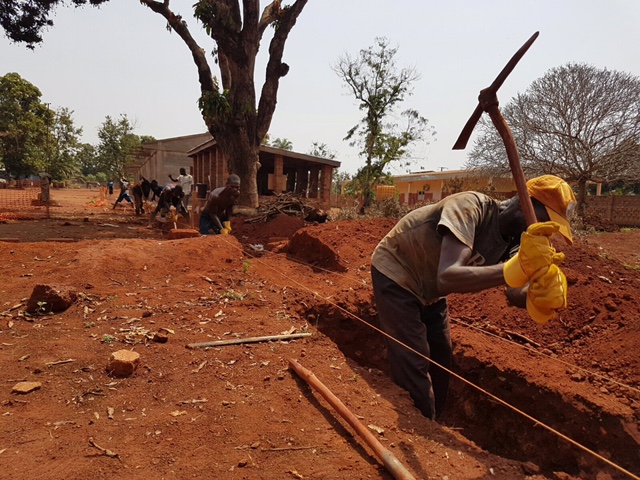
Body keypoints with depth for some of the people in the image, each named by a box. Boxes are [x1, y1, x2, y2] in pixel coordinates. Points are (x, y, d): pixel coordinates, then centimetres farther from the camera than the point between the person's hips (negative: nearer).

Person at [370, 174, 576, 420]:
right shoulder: (470, 206, -32)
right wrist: (518, 267, -53)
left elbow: (517, 292, -21)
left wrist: (544, 295, -43)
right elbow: (446, 278, -46)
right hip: (395, 275, -8)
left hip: (429, 290, 8)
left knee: (441, 361, 16)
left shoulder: (513, 239, -9)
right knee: (414, 369, -10)